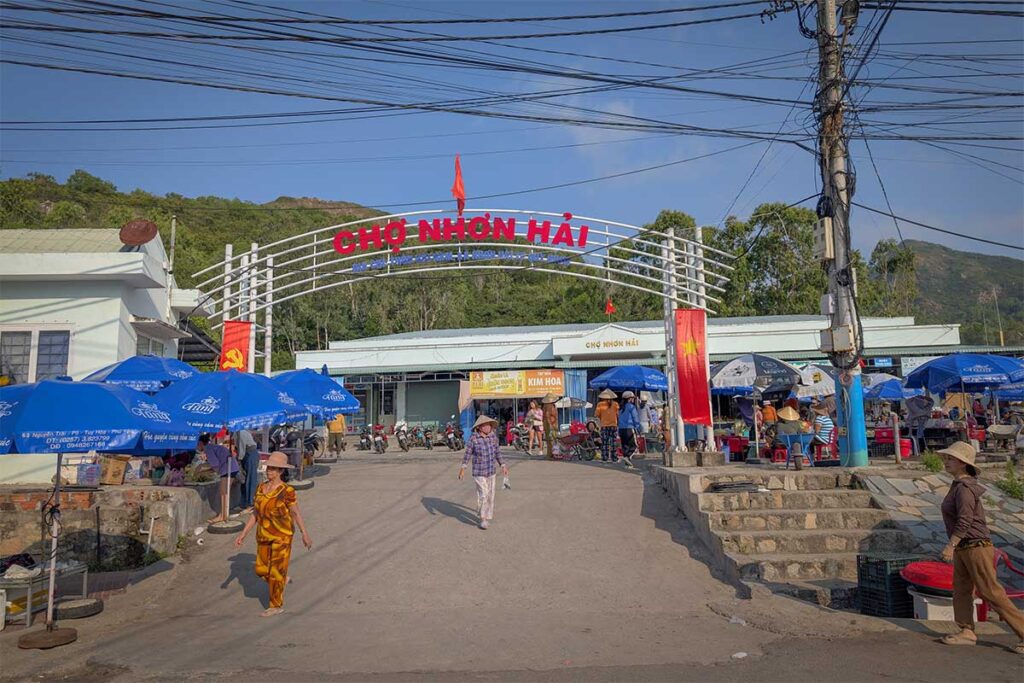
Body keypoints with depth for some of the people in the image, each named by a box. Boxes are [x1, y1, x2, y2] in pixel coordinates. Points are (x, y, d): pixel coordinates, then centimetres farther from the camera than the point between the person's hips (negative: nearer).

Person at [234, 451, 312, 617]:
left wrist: (305, 535, -8)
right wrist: (243, 534, 6)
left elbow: (296, 514, -10)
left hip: (281, 537, -6)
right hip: (263, 536, 6)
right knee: (261, 569, 12)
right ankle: (283, 579, 41)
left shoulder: (287, 491, -16)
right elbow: (255, 514, 7)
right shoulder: (261, 488, 1)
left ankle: (277, 605, 19)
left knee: (276, 571, 3)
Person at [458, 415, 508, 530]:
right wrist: (463, 468, -10)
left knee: (490, 495, 11)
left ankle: (488, 517, 28)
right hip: (478, 472, -4)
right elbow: (468, 454, -6)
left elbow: (497, 452, 10)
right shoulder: (473, 439, -12)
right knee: (483, 495, -8)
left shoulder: (493, 436, -1)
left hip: (491, 471, 5)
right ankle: (482, 518, 8)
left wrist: (503, 465, 13)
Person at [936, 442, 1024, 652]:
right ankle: (967, 633, 13)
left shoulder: (964, 488, -19)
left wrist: (950, 545, -30)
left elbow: (965, 520, -28)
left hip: (975, 547, -10)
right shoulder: (958, 485, 12)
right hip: (963, 549, 10)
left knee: (992, 593, -4)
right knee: (961, 590, 9)